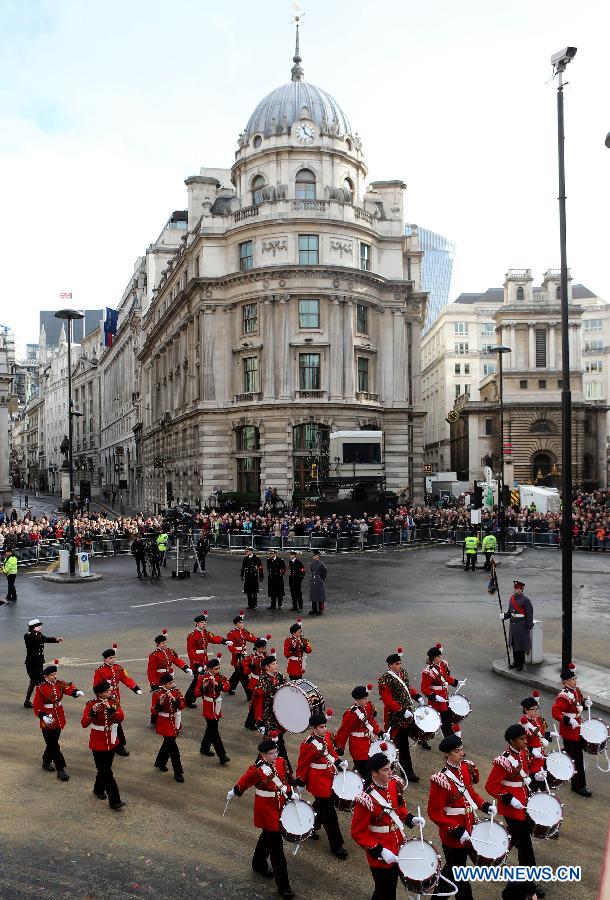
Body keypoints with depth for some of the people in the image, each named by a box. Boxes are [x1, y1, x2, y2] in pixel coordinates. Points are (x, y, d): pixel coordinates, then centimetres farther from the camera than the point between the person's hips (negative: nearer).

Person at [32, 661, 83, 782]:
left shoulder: (60, 684, 0)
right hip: (48, 721, -5)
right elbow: (37, 706, -12)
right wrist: (43, 716, -28)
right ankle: (60, 770, 1)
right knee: (54, 745, -3)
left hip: (59, 719, 5)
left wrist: (76, 692, -36)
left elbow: (69, 688, -14)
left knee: (53, 741, 19)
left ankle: (46, 762, 41)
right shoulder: (41, 688, -13)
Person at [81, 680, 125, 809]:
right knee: (106, 772, -4)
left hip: (111, 742, 4)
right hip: (98, 743, -4)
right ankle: (114, 800, -2)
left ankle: (99, 789, 42)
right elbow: (84, 724, -21)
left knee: (105, 768, 19)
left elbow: (121, 718, -16)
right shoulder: (91, 705, -13)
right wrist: (92, 713, -37)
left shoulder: (114, 702, -2)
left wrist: (111, 709, -32)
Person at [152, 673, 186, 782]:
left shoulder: (176, 691, -2)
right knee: (173, 747, -6)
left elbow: (181, 705, -9)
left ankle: (160, 763, 45)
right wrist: (161, 701, -30)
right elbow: (155, 709, -14)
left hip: (175, 723, 5)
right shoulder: (157, 694, -13)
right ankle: (178, 773, 2)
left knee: (168, 743, 22)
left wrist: (172, 698, -23)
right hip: (165, 723, -5)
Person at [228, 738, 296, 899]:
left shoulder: (281, 762, -8)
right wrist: (232, 794, 8)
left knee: (268, 836, 28)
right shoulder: (255, 770, -24)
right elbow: (242, 784, -7)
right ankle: (283, 886, 7)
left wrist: (291, 795, -2)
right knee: (276, 847, -2)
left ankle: (259, 864, 53)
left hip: (280, 807, 6)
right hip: (266, 810, -6)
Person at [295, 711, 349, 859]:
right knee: (329, 812, -2)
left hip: (329, 777, 8)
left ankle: (311, 828, 49)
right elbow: (302, 765, -14)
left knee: (320, 805, 26)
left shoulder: (327, 735, -4)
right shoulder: (308, 745, -25)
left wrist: (339, 761, -2)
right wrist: (300, 782, -5)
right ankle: (336, 845, 9)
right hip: (318, 780, -8)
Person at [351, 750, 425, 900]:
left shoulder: (394, 784, -9)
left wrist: (411, 819, -6)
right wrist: (380, 851, -26)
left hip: (397, 847, 7)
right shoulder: (366, 800, -30)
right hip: (380, 856, -7)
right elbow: (358, 833, -22)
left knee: (391, 885, 27)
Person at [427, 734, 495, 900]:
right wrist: (456, 830, -26)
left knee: (452, 867, 25)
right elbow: (434, 813, -21)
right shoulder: (442, 780, -26)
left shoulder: (467, 767, -4)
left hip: (468, 827, 8)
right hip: (453, 834, -8)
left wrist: (485, 805, -2)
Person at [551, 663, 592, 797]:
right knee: (577, 758, 0)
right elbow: (555, 712, -30)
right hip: (570, 731, -9)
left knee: (569, 752, 24)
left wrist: (585, 703, -1)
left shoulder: (576, 691, 3)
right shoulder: (563, 696, -26)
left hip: (578, 728, 9)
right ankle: (579, 785, 11)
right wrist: (569, 720, -37)